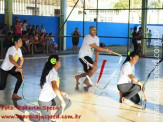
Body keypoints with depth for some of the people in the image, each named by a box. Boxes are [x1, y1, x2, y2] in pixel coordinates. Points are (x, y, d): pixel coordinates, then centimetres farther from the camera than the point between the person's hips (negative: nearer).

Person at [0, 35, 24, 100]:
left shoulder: (19, 50, -1)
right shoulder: (11, 49, -26)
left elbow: (22, 59, 13)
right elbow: (11, 59, -42)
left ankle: (14, 95, 6)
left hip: (11, 68, 7)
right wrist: (19, 67, -48)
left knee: (20, 77, -8)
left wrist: (19, 68, 2)